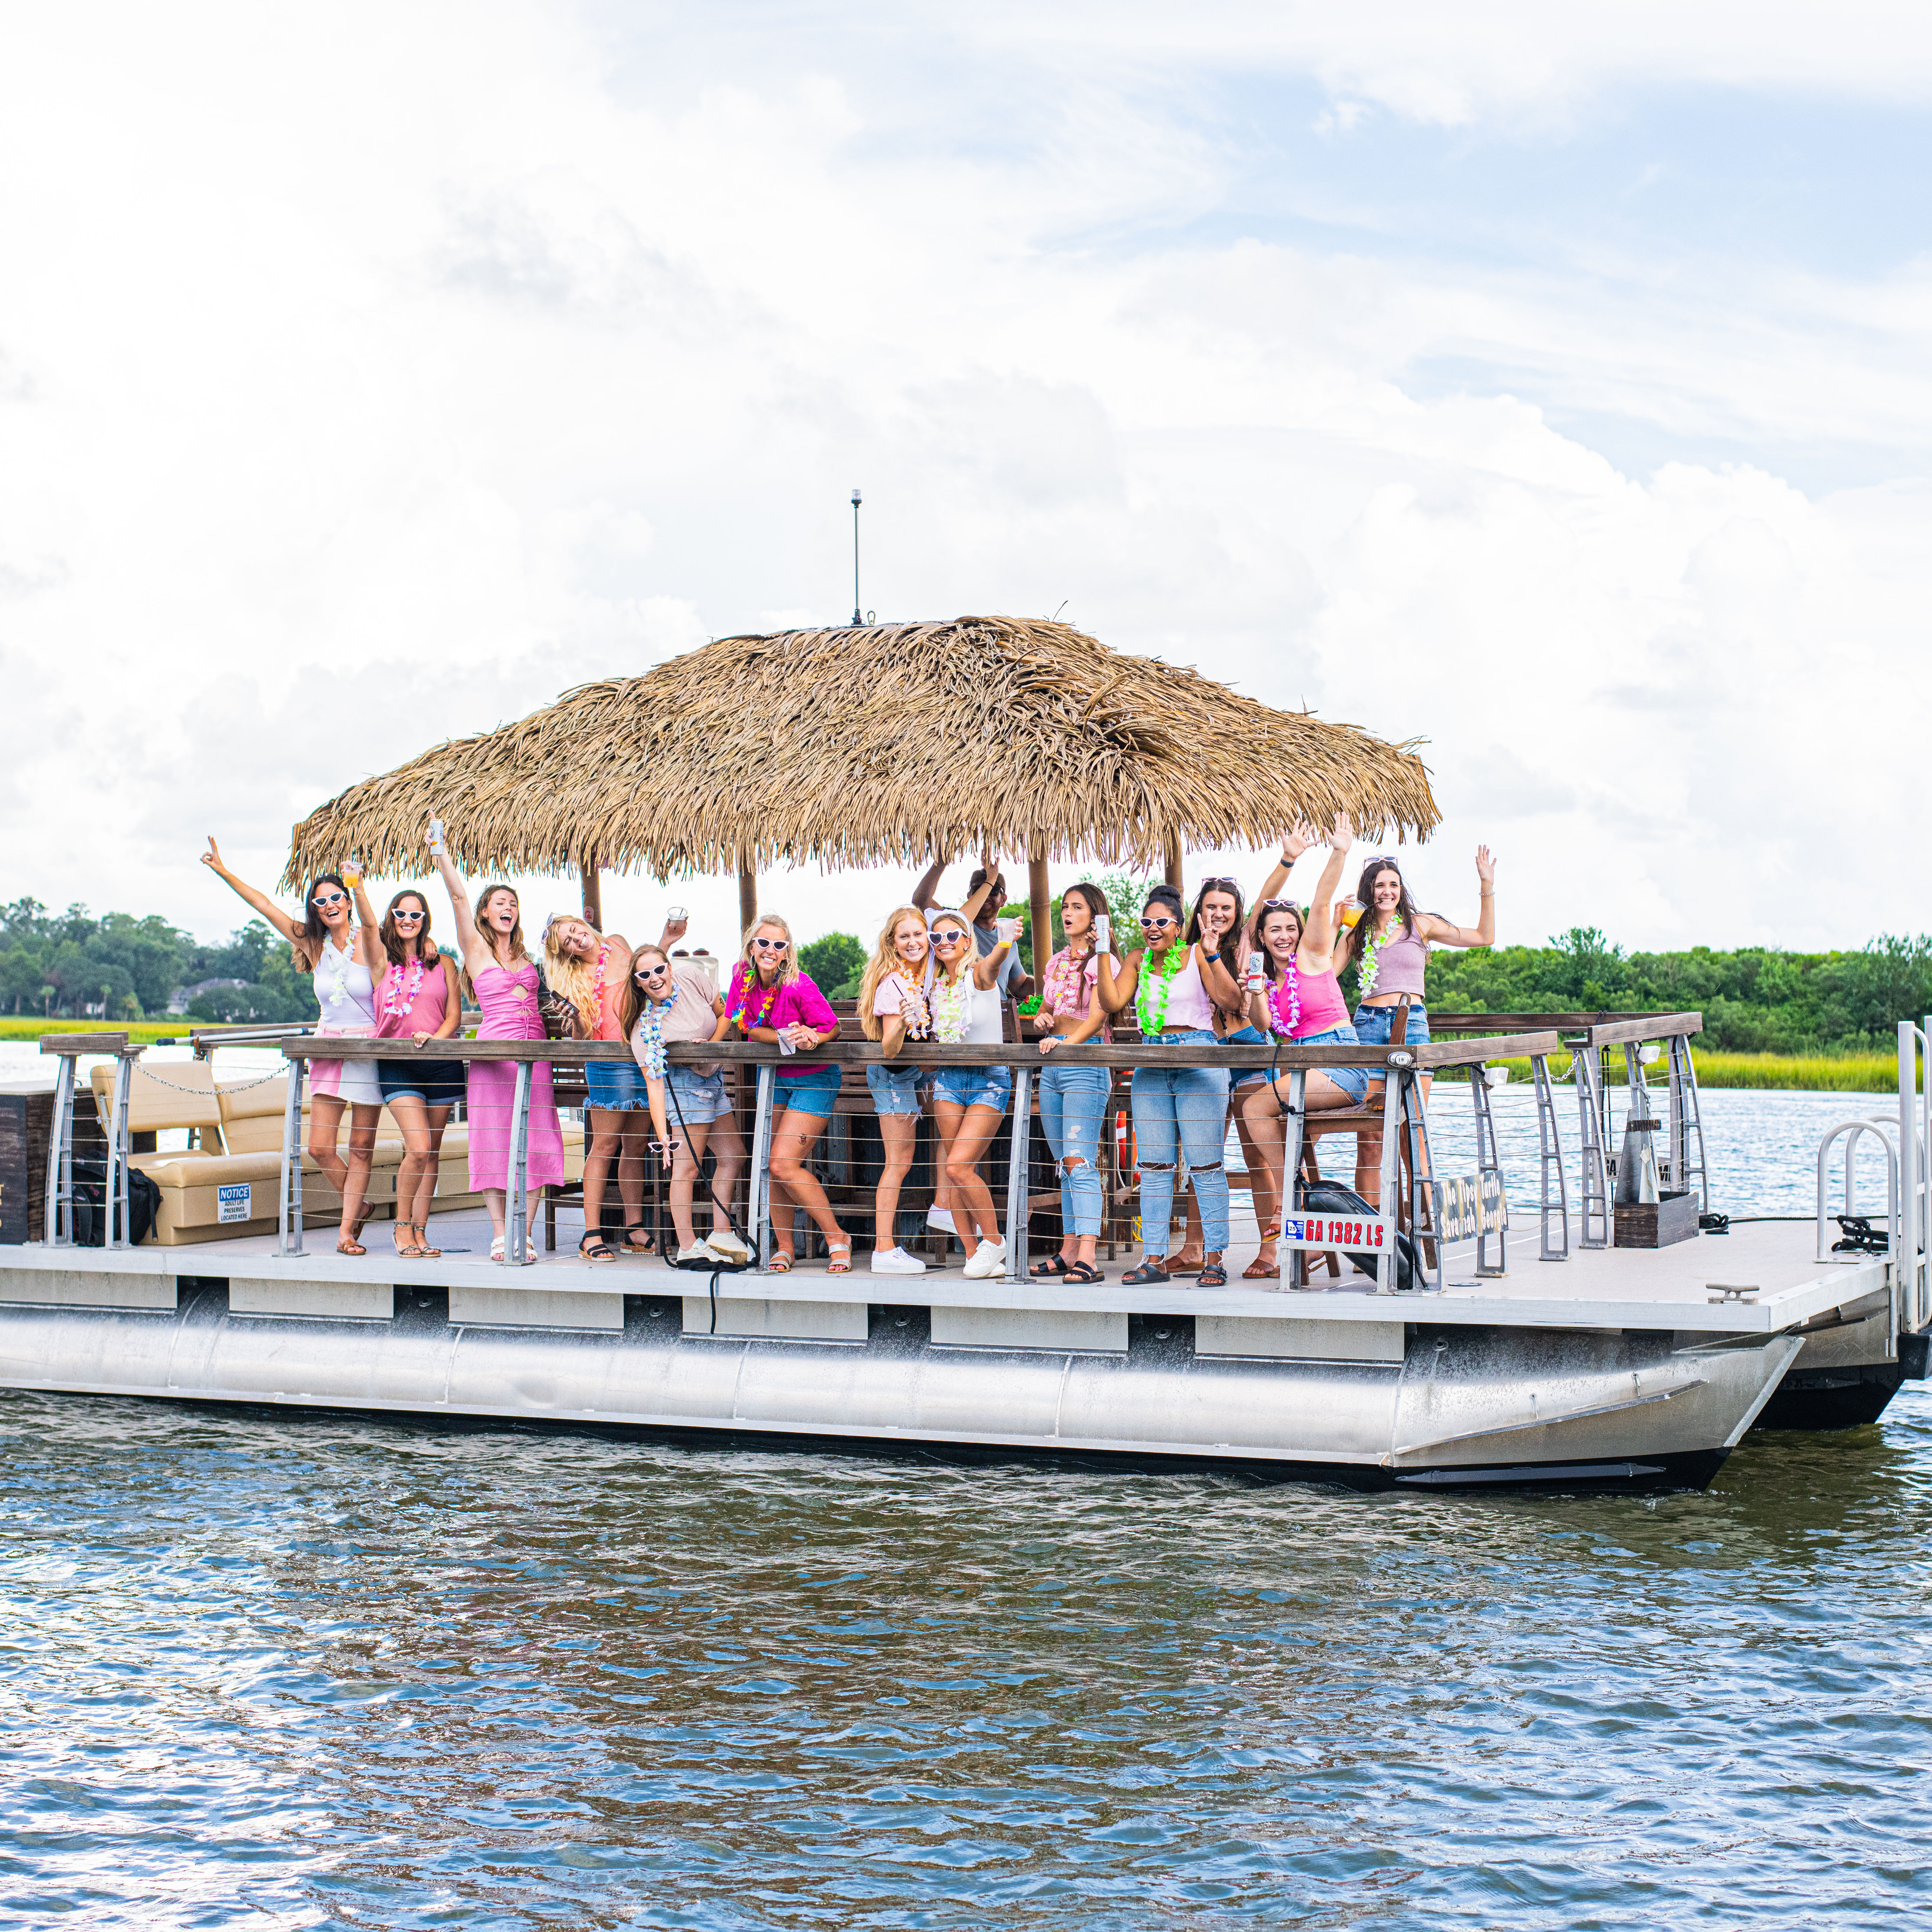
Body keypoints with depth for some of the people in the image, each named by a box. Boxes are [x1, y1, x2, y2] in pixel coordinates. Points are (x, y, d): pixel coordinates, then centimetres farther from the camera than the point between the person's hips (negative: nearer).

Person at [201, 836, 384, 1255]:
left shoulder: (366, 941, -7)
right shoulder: (313, 946, 5)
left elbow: (370, 923, -31)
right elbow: (265, 906, 5)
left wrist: (359, 888, -50)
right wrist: (222, 872, 2)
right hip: (328, 1048, 4)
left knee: (360, 1149, 1)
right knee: (320, 1148, -2)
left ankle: (347, 1230, 8)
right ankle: (358, 1206, 21)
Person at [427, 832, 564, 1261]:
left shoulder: (525, 953, 19)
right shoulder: (476, 947, 5)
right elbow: (458, 897, -6)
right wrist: (439, 850, -15)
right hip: (494, 1049, -4)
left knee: (533, 1142, -3)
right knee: (494, 1141, -6)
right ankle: (500, 1236, -3)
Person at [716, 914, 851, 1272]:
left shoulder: (798, 985, -24)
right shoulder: (743, 975, -7)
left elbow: (832, 1027, -14)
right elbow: (732, 1017, 10)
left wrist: (812, 1038, -33)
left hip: (812, 1079, -7)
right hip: (773, 1077, 7)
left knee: (784, 1165, -14)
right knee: (771, 1165, 4)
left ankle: (836, 1239, -1)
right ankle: (784, 1248, 15)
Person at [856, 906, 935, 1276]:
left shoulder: (925, 975, 0)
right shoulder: (893, 984, -24)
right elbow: (890, 1049, -27)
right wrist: (901, 1023, -46)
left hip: (912, 1072, 10)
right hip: (894, 1074, -10)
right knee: (898, 1163, -9)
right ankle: (884, 1251, -9)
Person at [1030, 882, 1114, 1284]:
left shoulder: (1103, 961, -3)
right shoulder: (1056, 962, 19)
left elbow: (1097, 1015, -14)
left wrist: (1067, 1042, -29)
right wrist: (1042, 1020, 5)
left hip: (1086, 1060, -8)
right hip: (1052, 1064, 8)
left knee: (1079, 1161, -16)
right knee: (1065, 1164, 8)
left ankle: (1087, 1258, -21)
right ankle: (1069, 1251, 10)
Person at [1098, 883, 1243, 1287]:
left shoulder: (1196, 954, 1)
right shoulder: (1138, 961, 13)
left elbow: (1230, 1000, -9)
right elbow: (1113, 1002, 3)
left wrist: (1212, 956, -18)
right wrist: (1103, 955, -1)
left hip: (1198, 1060, -5)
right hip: (1151, 1063, 5)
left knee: (1205, 1163, -5)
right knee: (1153, 1165, 4)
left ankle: (1215, 1258, -1)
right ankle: (1154, 1258, 9)